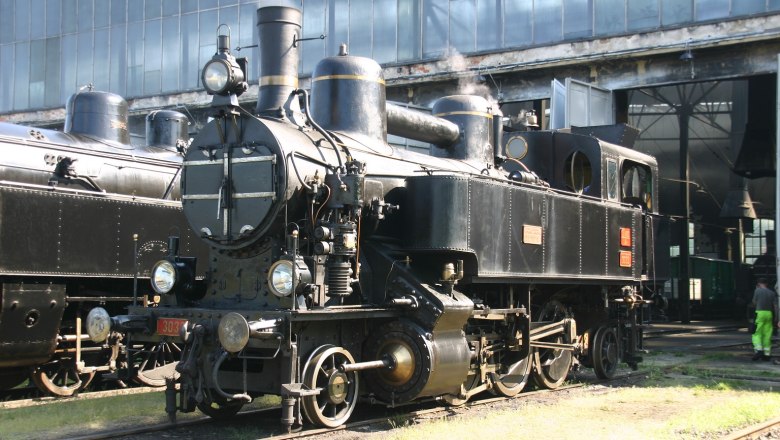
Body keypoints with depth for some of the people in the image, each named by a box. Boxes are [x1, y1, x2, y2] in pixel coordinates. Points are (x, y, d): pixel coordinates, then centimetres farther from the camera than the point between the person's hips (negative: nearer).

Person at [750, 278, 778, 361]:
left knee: (757, 333, 0)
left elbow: (754, 303, 2)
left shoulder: (758, 291, -3)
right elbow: (776, 306, 5)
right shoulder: (772, 293, 9)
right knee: (767, 334, 7)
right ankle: (767, 354, 7)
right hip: (769, 314, 4)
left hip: (760, 313, -4)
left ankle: (759, 350, -17)